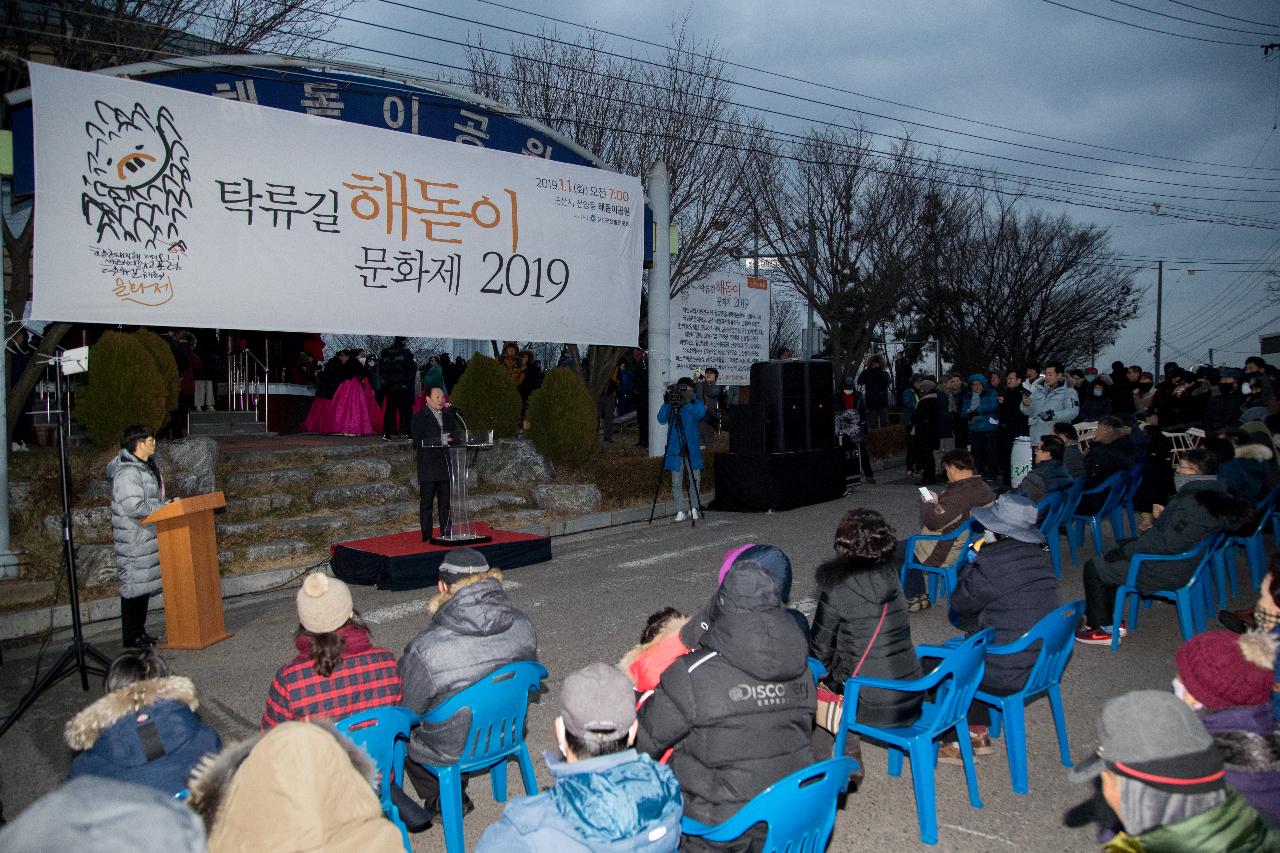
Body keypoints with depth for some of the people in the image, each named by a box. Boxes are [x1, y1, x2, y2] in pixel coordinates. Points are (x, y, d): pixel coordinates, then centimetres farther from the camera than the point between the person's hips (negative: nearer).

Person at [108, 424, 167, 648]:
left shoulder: (147, 466, 14)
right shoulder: (126, 472, -18)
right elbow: (134, 507, -24)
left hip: (147, 535, 10)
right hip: (133, 538, -10)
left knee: (145, 583, 14)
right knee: (134, 585, -4)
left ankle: (139, 632, 24)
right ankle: (131, 637, 4)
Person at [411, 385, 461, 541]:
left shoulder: (448, 416, 16)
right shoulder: (419, 417, -3)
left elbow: (457, 436, 10)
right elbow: (418, 442, -13)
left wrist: (448, 438, -12)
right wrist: (440, 440, -19)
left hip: (446, 467, 5)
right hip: (427, 468, -5)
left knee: (445, 502, 9)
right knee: (426, 502, 0)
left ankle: (446, 533, 16)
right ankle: (426, 535, 5)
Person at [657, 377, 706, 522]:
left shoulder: (695, 403, 3)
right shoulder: (671, 405, 4)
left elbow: (701, 413, -17)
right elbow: (661, 419, -8)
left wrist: (686, 403, -27)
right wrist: (667, 404, -22)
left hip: (692, 448, 0)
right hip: (675, 448, 0)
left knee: (695, 480, 5)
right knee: (676, 482, -2)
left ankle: (693, 506, 22)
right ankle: (681, 511, 4)